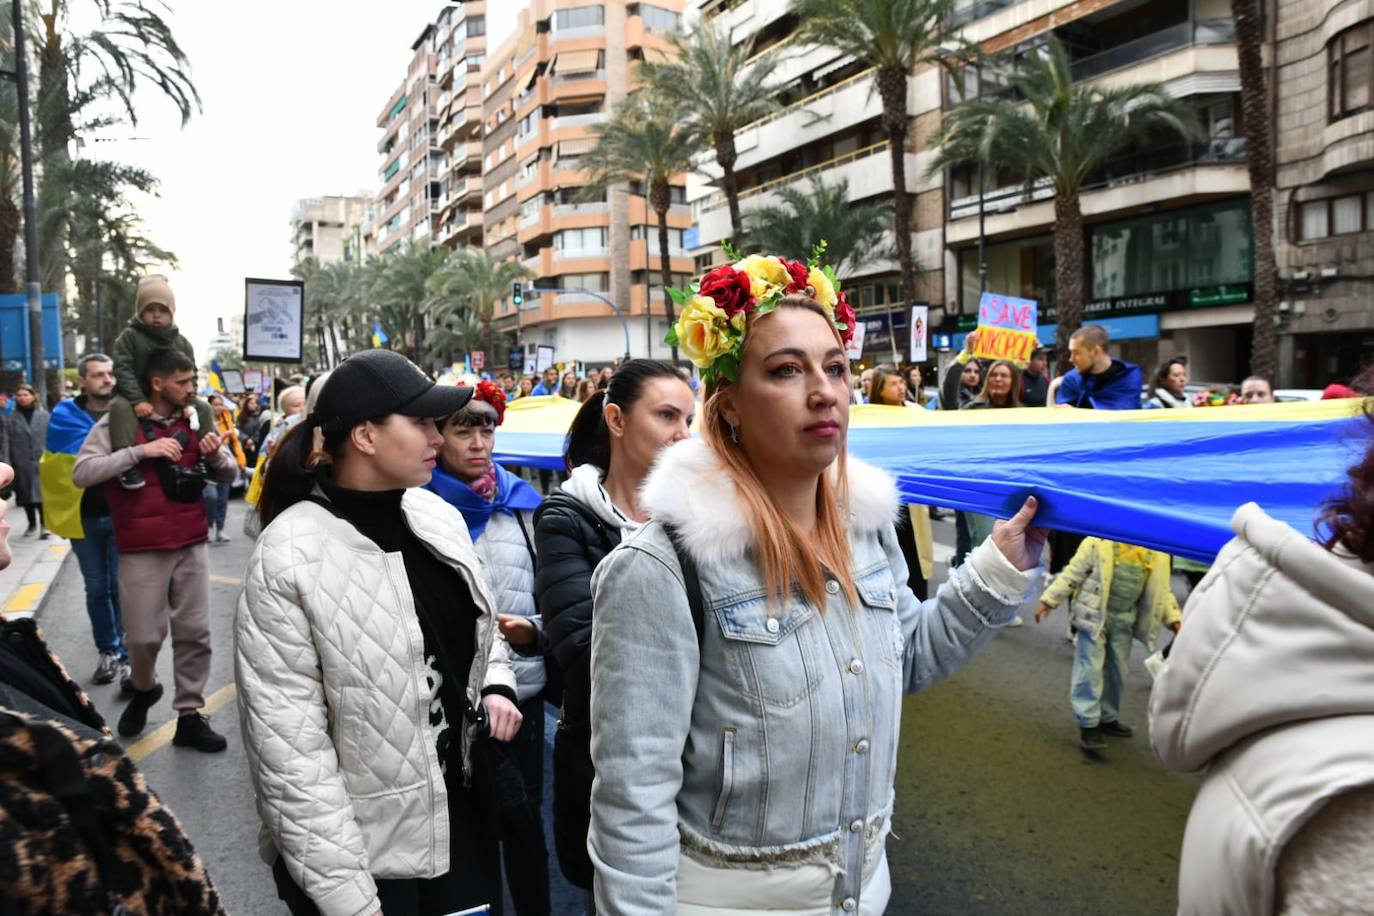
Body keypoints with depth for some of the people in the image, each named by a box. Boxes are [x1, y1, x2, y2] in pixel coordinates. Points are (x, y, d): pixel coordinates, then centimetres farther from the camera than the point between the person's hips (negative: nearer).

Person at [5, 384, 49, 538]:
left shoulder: (44, 416, 2)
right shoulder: (11, 418, 5)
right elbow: (7, 442, 1)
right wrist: (6, 463, -6)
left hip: (41, 462, -2)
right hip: (21, 463, 2)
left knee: (41, 493, -8)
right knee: (25, 494, 11)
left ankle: (44, 525, -6)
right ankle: (32, 524, 26)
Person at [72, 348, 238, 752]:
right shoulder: (118, 421, -6)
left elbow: (229, 474, 12)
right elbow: (81, 473, -15)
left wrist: (216, 456, -11)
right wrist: (141, 451, -23)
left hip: (192, 544, 4)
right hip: (142, 549, -3)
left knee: (195, 632, 4)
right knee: (144, 636, 2)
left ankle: (190, 715, 15)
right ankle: (144, 689, 33)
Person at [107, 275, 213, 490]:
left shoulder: (181, 343, 6)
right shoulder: (129, 337, -7)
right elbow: (122, 370, -16)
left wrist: (187, 402, -12)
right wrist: (138, 400, -28)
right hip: (135, 397, -4)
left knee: (202, 408, -6)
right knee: (120, 407, -35)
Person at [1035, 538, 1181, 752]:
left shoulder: (1157, 552, 3)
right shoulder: (1100, 541, -12)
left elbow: (1161, 589, 13)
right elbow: (1073, 572, -9)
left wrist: (1173, 618, 6)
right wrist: (1049, 600, -8)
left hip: (1124, 619, 5)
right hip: (1094, 614, -5)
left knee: (1117, 671, 15)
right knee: (1090, 669, -4)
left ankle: (1107, 718, 33)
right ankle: (1088, 724, 4)